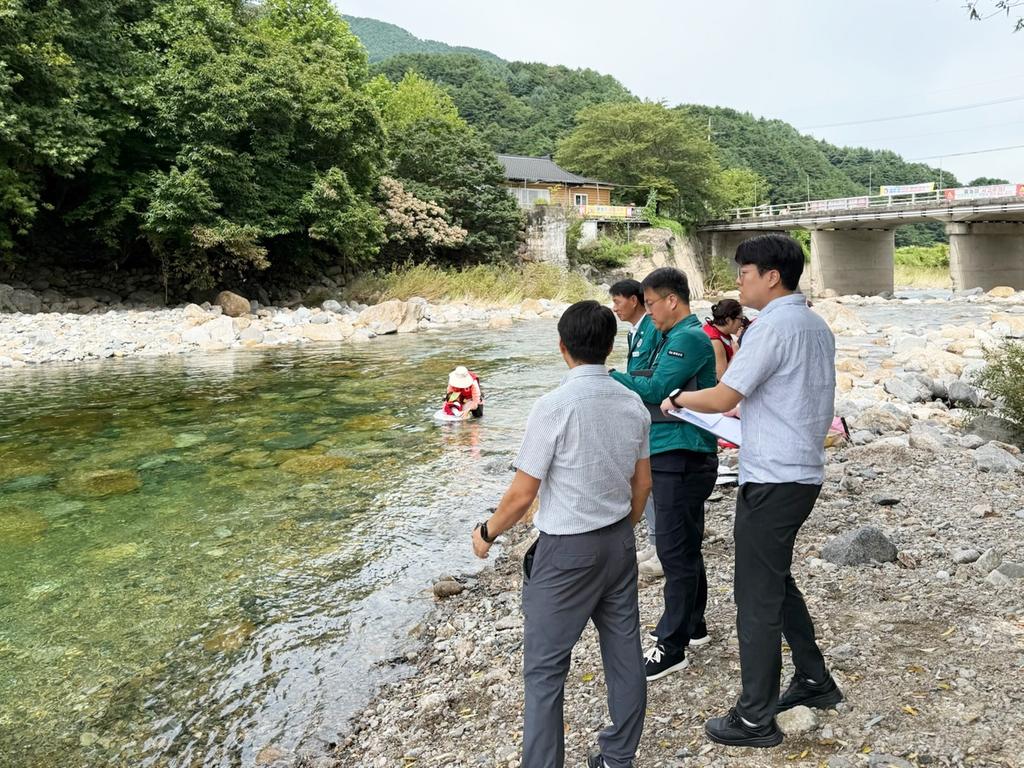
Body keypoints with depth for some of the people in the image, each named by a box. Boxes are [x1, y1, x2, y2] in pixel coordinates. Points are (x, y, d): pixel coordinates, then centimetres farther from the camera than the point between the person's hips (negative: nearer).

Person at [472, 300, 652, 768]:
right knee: (624, 651, 17)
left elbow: (522, 495, -16)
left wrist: (487, 533, 1)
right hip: (619, 543, 7)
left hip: (567, 551, -7)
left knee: (545, 666, 6)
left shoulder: (553, 408, -20)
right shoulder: (633, 405, -1)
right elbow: (642, 482, 9)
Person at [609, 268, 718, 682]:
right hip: (671, 456, 10)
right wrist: (613, 378, 6)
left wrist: (607, 375, -14)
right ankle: (692, 625, 32)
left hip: (683, 459, -10)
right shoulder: (674, 337, 16)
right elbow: (656, 386, 17)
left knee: (676, 552, -4)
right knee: (684, 548, 19)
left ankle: (672, 647, 4)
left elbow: (655, 389, -22)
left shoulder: (690, 338, -15)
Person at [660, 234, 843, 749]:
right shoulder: (817, 326, 12)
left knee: (757, 595, 0)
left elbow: (721, 399, -18)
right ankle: (813, 679, 35)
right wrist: (754, 411, 24)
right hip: (805, 471, 10)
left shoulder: (772, 326, -17)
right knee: (776, 579, 23)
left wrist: (679, 399, 0)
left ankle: (755, 719, 11)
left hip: (772, 480, -10)